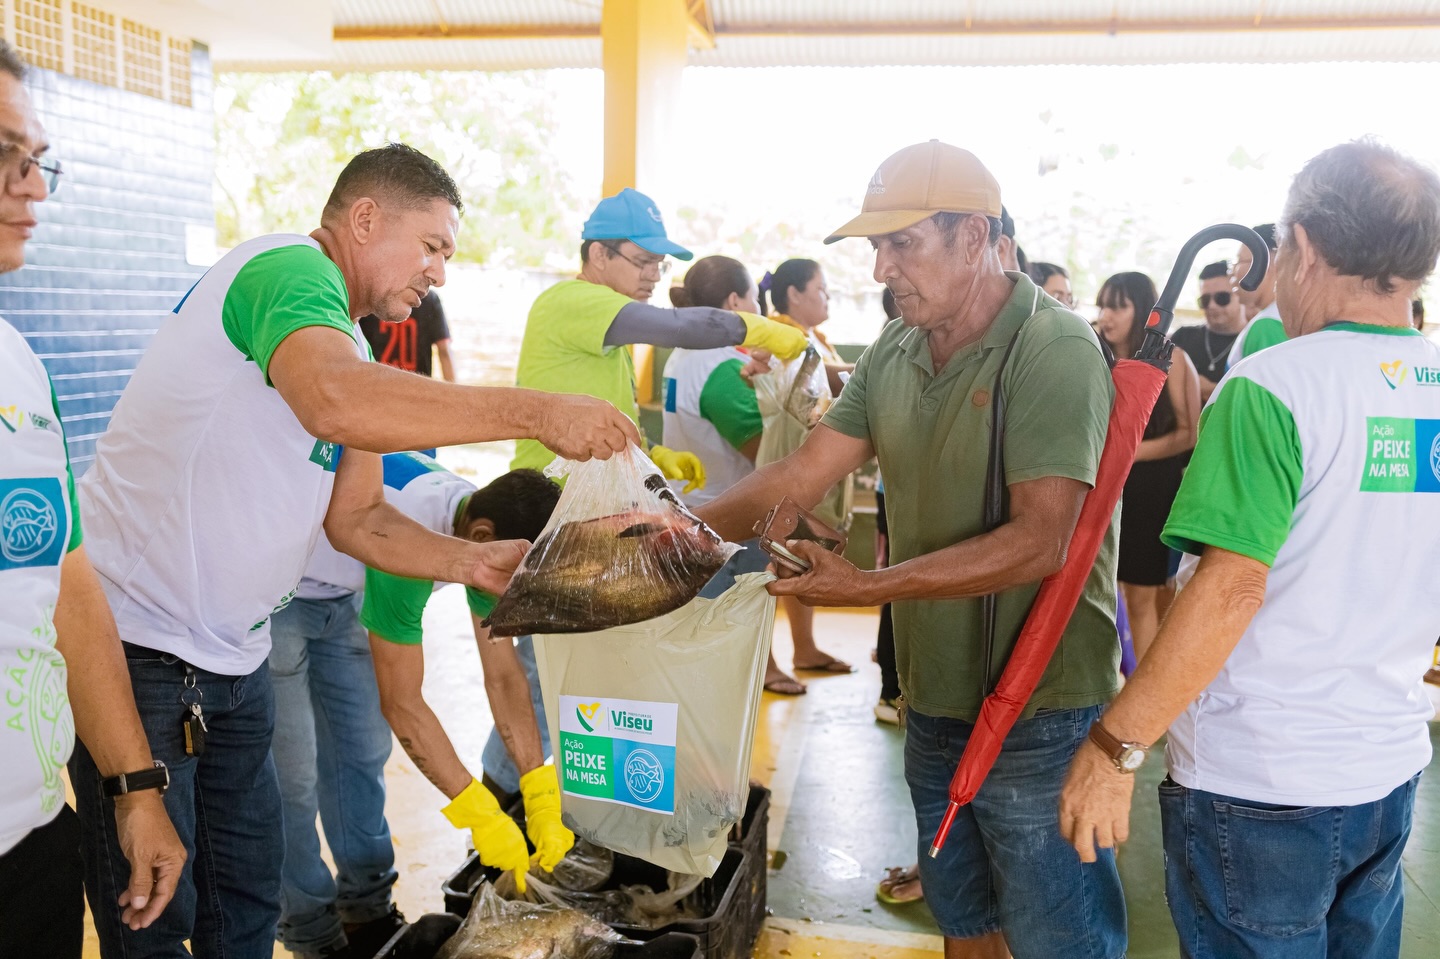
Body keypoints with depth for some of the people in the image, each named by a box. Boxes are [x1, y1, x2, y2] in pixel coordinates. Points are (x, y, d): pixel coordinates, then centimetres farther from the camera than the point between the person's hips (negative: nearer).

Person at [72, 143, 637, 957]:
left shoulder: (351, 350, 12)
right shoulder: (290, 266, -16)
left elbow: (355, 515, 9)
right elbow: (335, 402, -38)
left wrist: (472, 563, -6)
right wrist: (537, 413, -34)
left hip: (233, 656, 9)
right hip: (135, 640, -9)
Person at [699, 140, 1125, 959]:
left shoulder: (1054, 349, -18)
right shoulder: (893, 355, 4)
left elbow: (1042, 542, -25)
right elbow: (801, 476, 2)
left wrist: (869, 586, -28)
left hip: (1037, 716, -7)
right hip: (937, 704, 7)